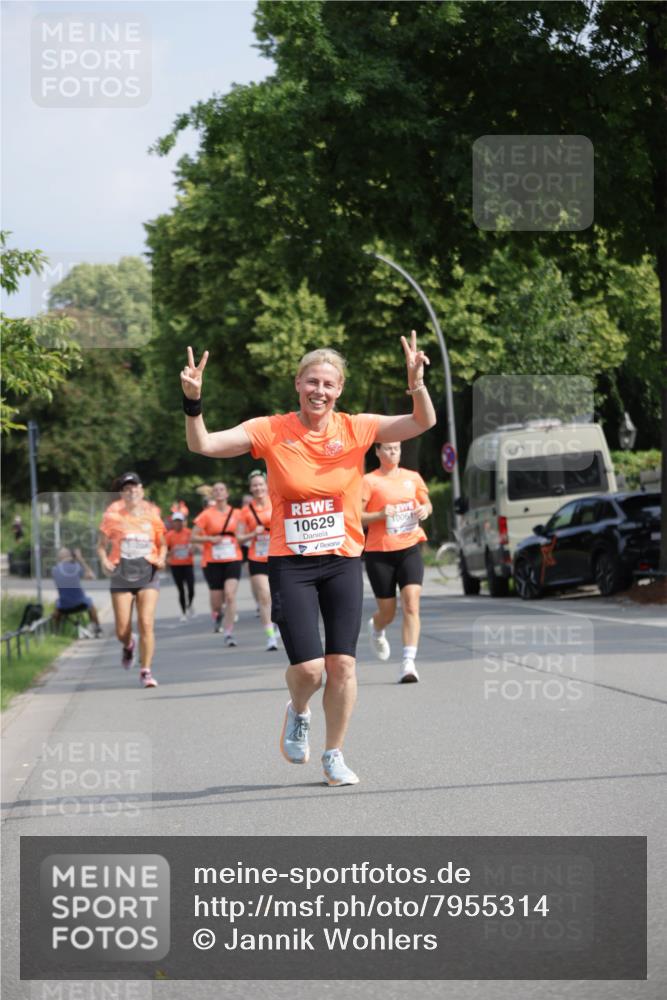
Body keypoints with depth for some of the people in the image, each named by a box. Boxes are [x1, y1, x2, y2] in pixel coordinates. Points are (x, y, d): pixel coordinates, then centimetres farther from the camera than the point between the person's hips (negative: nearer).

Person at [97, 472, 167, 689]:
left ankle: (146, 671, -4)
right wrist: (104, 561, -13)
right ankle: (129, 645, 37)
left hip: (147, 573, 0)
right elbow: (101, 544, 6)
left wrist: (161, 558, -3)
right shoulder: (113, 515, 0)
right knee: (122, 630, 0)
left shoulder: (152, 514, 5)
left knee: (146, 624, -13)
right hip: (121, 574, 0)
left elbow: (162, 544, 17)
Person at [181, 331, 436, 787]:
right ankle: (298, 713, 26)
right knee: (307, 667, -10)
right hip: (291, 562, -2)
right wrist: (193, 402, -23)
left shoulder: (356, 428, 0)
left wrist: (417, 383, -23)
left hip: (343, 561, 2)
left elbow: (423, 423, -5)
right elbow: (203, 445, -7)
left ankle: (334, 755, 18)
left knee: (342, 662, 0)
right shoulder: (271, 431, -3)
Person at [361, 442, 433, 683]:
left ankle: (408, 663, -16)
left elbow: (427, 504, 23)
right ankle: (376, 629, 45)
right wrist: (380, 514, -22)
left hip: (409, 549, 2)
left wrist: (425, 509, 0)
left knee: (411, 604, -16)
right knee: (387, 612, 7)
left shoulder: (413, 478, 9)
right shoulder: (369, 481, -4)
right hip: (379, 552, -2)